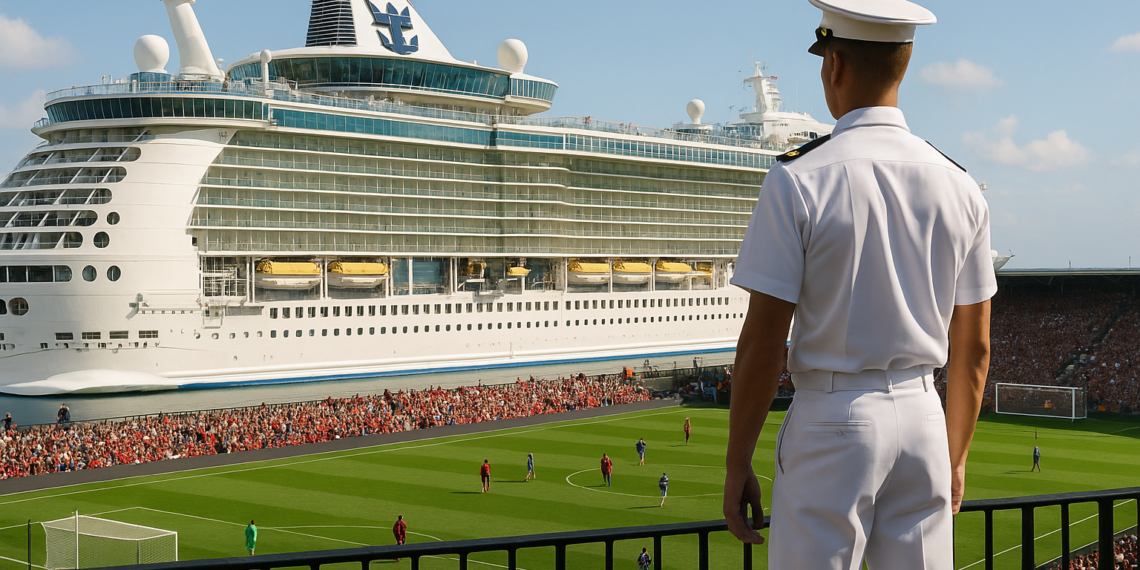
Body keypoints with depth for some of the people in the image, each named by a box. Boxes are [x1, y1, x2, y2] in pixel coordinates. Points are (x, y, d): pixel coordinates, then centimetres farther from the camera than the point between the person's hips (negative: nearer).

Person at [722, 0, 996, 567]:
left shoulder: (798, 179, -10)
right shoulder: (959, 187, 4)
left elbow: (762, 342, -12)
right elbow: (973, 349, 9)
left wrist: (737, 463, -3)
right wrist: (955, 459, 20)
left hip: (831, 418, -4)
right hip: (922, 414, 5)